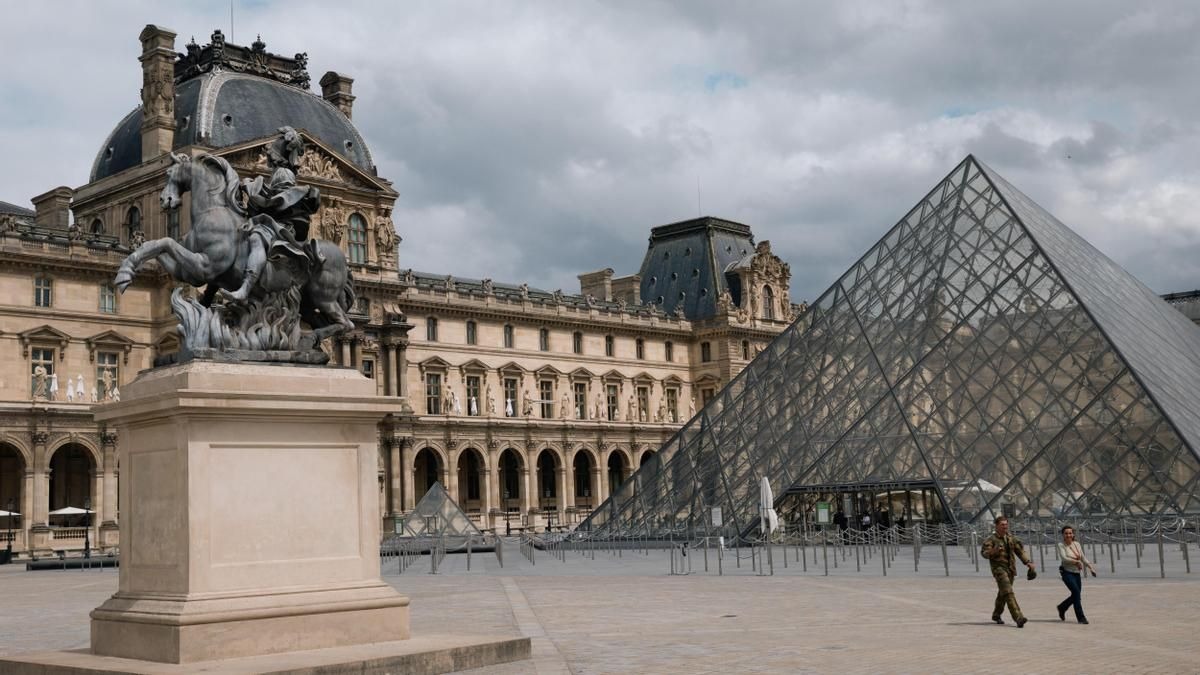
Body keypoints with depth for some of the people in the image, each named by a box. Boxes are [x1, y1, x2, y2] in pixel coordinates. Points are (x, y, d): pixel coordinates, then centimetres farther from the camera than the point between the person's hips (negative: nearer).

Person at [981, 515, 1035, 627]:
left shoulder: (1011, 538, 12)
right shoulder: (991, 539, -7)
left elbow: (1020, 551, 15)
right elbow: (985, 553, -15)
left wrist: (1028, 562, 2)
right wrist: (993, 552, -37)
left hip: (1011, 569, 7)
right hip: (999, 568, -7)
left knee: (1003, 594, 17)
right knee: (1008, 593, -18)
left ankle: (996, 615, 35)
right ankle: (1018, 617, -26)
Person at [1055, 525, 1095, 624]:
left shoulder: (1077, 544, 7)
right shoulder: (1061, 545, -9)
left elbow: (1083, 558, 13)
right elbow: (1064, 558, -22)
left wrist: (1090, 567, 2)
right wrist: (1075, 562, -34)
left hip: (1077, 573, 6)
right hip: (1067, 572, -6)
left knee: (1076, 595, 11)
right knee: (1076, 591, -21)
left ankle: (1062, 607, 38)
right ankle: (1080, 617, -14)